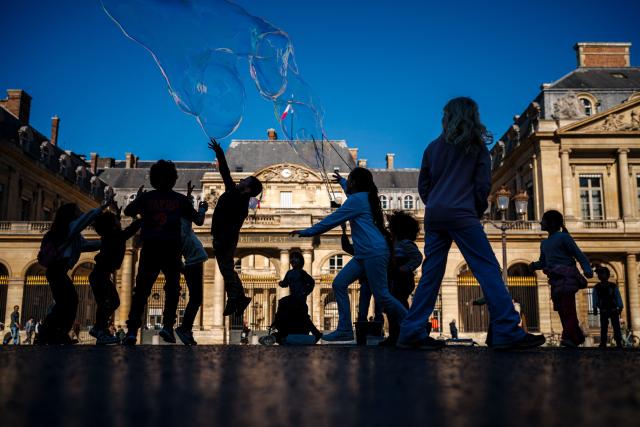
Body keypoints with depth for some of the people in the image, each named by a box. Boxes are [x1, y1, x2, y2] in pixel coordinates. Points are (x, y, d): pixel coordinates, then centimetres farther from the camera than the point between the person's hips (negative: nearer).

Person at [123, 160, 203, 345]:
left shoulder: (146, 197, 3)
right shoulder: (180, 199, 4)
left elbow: (127, 211, 15)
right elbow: (198, 221, 8)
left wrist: (137, 197, 31)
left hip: (150, 250, 0)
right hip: (172, 250, 0)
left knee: (141, 290, 4)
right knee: (172, 288, 13)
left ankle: (132, 330, -7)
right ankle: (168, 325, -1)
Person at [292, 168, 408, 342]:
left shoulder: (357, 199, -6)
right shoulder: (366, 197, 22)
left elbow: (332, 220, -6)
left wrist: (307, 232, 2)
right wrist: (341, 181, 66)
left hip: (374, 252, -10)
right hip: (364, 254, 10)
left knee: (381, 296, -11)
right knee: (339, 284, 3)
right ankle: (344, 330, 0)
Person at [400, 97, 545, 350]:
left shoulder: (433, 147, 14)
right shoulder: (476, 146, 6)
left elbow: (422, 185, 14)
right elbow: (483, 185, 1)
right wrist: (478, 212, 13)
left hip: (434, 215, 5)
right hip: (461, 215, -4)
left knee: (431, 274, 6)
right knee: (488, 270, -6)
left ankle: (412, 332, 2)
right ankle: (507, 332, -14)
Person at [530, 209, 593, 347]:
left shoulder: (563, 237, 0)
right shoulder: (544, 243, 23)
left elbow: (579, 255, -6)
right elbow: (543, 262, 25)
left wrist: (587, 270, -20)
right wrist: (534, 265, 3)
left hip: (566, 277, -8)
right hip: (555, 280, 8)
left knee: (567, 307, -18)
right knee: (562, 310, 7)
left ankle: (569, 337, -27)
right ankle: (577, 337, 17)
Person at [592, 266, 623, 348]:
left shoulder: (613, 286, 3)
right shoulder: (596, 288, 5)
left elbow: (618, 297, -3)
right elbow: (594, 299, 0)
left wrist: (620, 307, -14)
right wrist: (595, 308, -10)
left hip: (614, 310, 0)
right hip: (603, 311, 0)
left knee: (616, 327, -3)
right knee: (603, 328, -3)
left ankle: (619, 343, 1)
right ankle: (603, 343, -2)